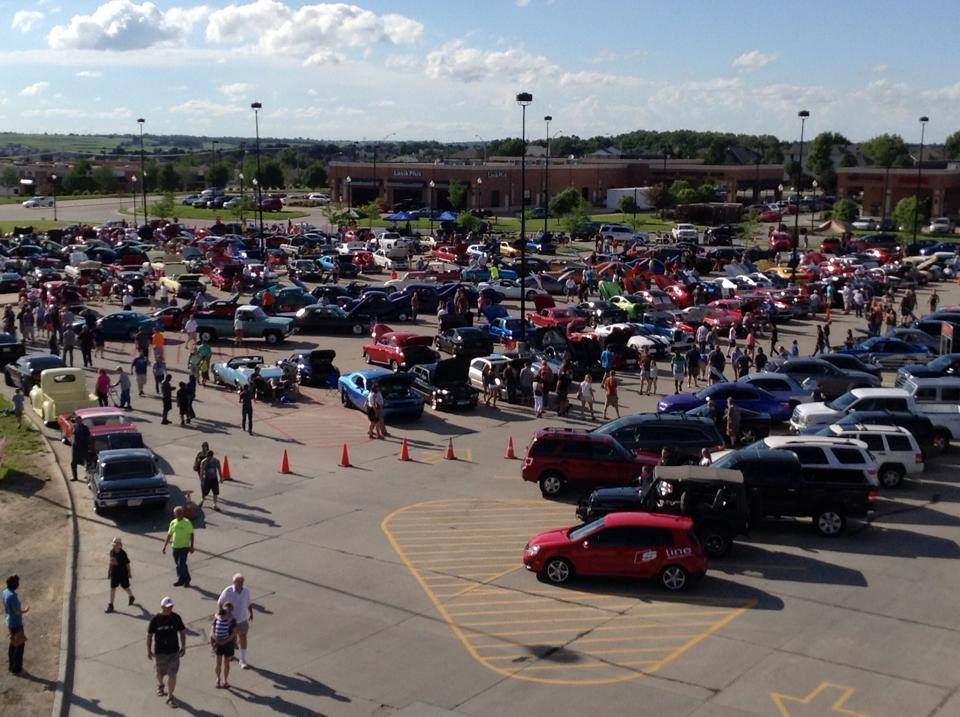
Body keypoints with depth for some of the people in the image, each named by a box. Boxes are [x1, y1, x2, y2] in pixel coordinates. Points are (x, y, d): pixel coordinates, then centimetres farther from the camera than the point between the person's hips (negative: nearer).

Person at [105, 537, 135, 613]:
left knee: (126, 587, 14)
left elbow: (127, 563, -11)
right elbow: (111, 562, 9)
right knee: (112, 588, 3)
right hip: (114, 573, 5)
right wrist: (109, 571, 12)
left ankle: (131, 597, 44)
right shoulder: (112, 552, -4)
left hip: (123, 574, -4)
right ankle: (110, 605, 10)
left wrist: (129, 573, -5)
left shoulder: (123, 553, -20)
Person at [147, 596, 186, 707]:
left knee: (172, 675, -1)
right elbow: (149, 635, -3)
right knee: (161, 672, 18)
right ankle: (160, 685, 50)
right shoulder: (155, 619, -13)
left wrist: (183, 647, 3)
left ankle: (170, 696, 12)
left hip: (174, 651, 0)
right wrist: (148, 650, 0)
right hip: (160, 652, 0)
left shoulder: (176, 618, -8)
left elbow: (182, 632, 3)